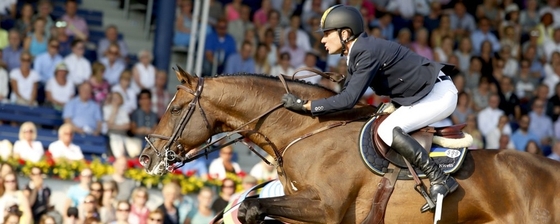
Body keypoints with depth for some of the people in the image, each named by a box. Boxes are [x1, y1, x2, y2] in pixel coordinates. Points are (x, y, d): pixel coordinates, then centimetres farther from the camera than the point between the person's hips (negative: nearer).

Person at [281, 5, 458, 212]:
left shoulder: (368, 53, -24)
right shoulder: (356, 53, 6)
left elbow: (348, 100, -28)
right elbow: (347, 92, 12)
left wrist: (305, 106, -23)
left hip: (440, 94, -10)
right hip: (420, 96, 10)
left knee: (388, 130, -24)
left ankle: (440, 180, -22)